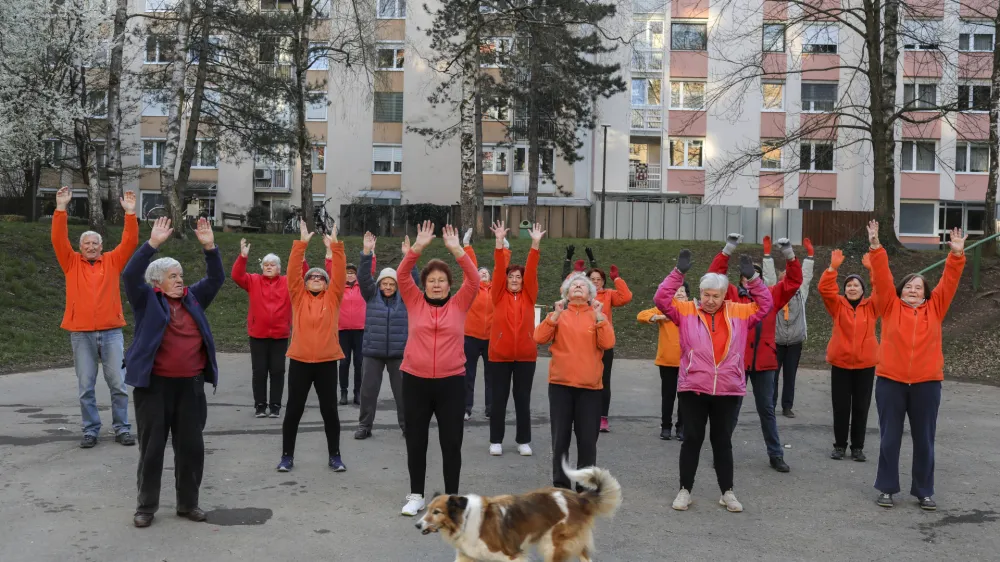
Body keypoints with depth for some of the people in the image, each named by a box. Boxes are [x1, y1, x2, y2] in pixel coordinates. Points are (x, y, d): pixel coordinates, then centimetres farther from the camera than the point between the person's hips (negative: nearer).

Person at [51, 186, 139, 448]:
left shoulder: (113, 261, 9)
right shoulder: (72, 263, 8)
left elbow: (130, 242, 0)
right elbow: (58, 239, -2)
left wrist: (130, 213, -9)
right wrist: (61, 208, -10)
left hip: (111, 332, 0)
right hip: (81, 334, 0)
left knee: (118, 383, 2)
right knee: (85, 387, 4)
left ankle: (122, 428, 11)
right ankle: (90, 430, 13)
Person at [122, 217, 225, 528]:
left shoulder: (192, 299, 12)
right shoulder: (147, 300, 0)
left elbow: (216, 279, 8)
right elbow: (130, 275, -15)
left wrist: (210, 247, -5)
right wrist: (153, 243, -23)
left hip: (190, 385, 4)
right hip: (154, 385, -4)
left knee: (192, 446, 8)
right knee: (152, 447, 4)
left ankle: (188, 503, 21)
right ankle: (146, 506, 17)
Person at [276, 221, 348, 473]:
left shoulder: (332, 297, 5)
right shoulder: (298, 296, 5)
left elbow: (340, 274, -5)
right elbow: (292, 271, -5)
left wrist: (335, 247, -13)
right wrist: (302, 243, -12)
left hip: (327, 361, 0)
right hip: (299, 360, 0)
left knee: (330, 410, 6)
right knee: (293, 409, 6)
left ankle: (335, 455, 18)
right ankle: (287, 455, 19)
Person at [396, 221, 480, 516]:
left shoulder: (459, 304, 2)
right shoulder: (415, 302, 3)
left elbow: (474, 281, -10)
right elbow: (401, 275, -7)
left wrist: (456, 250, -19)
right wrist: (417, 247, -19)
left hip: (451, 382, -1)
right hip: (415, 381, 1)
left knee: (452, 443, 6)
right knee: (415, 442, 11)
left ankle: (451, 498, 19)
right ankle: (416, 496, 26)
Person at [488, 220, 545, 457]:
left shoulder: (529, 296, 5)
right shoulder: (498, 295, 2)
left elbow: (532, 271, -6)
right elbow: (498, 269, -8)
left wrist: (535, 244, -15)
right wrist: (500, 242, -18)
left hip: (526, 356, 1)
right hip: (500, 355, -1)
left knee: (523, 399, 7)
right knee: (499, 399, 6)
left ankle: (524, 441, 17)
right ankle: (496, 441, 16)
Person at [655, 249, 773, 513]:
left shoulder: (738, 312, 5)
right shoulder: (686, 310, 0)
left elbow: (765, 304, 8)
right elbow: (661, 299, -8)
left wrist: (752, 278, -4)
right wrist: (679, 272, -14)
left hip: (728, 390, 1)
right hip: (693, 389, -1)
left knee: (722, 441, 12)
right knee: (691, 439, 7)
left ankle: (727, 492, 23)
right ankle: (685, 490, 19)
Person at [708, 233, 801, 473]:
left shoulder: (771, 296, 8)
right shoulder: (732, 295, 1)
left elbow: (793, 281, 4)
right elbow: (715, 276, -10)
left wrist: (789, 255, -9)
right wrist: (728, 249, -17)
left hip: (764, 361, 2)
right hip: (736, 360, -2)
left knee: (766, 410, 12)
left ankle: (776, 455, 19)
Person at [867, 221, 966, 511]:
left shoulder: (935, 308, 8)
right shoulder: (890, 306, 3)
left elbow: (949, 281, 1)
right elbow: (881, 278, -4)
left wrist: (957, 254, -10)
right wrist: (876, 247, -14)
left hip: (926, 383, 1)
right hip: (890, 381, -1)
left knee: (924, 440, 9)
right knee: (890, 438, 6)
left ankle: (924, 491, 21)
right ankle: (887, 488, 17)